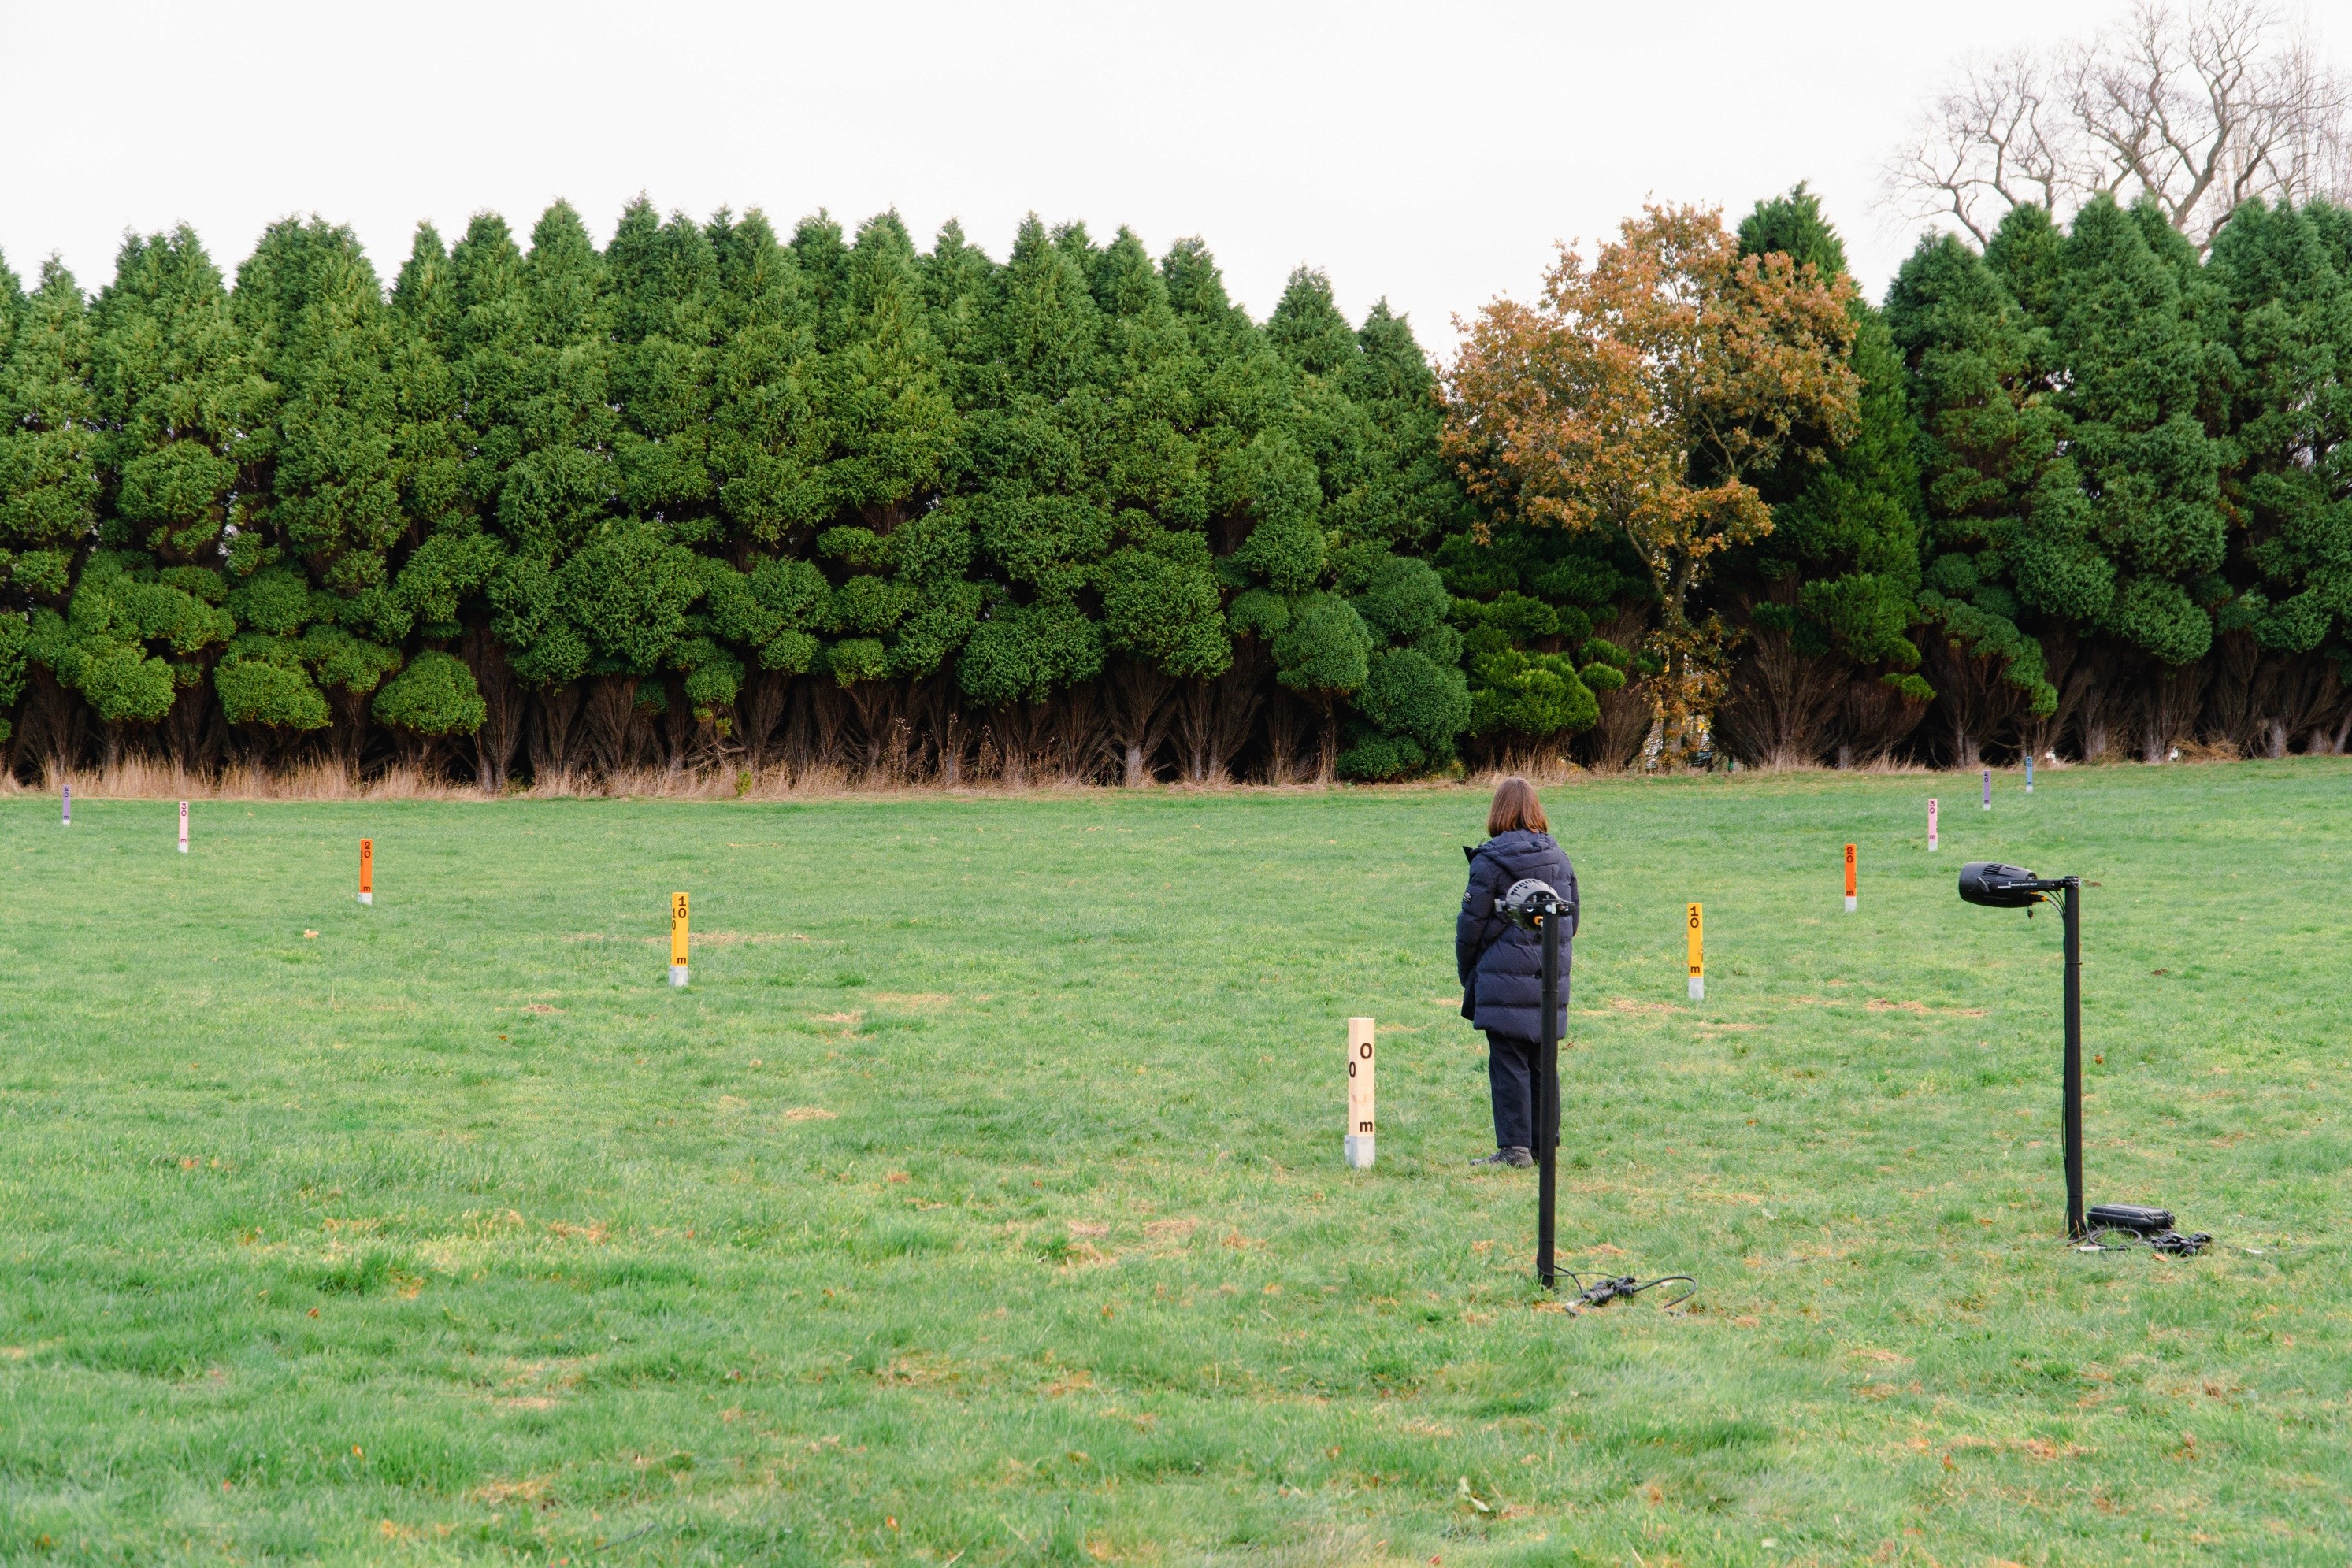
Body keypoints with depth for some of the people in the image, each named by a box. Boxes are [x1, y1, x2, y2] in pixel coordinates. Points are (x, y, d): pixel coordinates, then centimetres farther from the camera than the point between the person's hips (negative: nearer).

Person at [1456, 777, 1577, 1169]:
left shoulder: (1489, 861, -9)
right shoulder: (1559, 860, 9)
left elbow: (1471, 925, -6)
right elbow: (1572, 922, 15)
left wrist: (1467, 972, 8)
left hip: (1504, 979, -6)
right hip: (1550, 981, 6)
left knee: (1508, 1064, -4)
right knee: (1540, 1064, 13)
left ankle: (1514, 1147, -7)